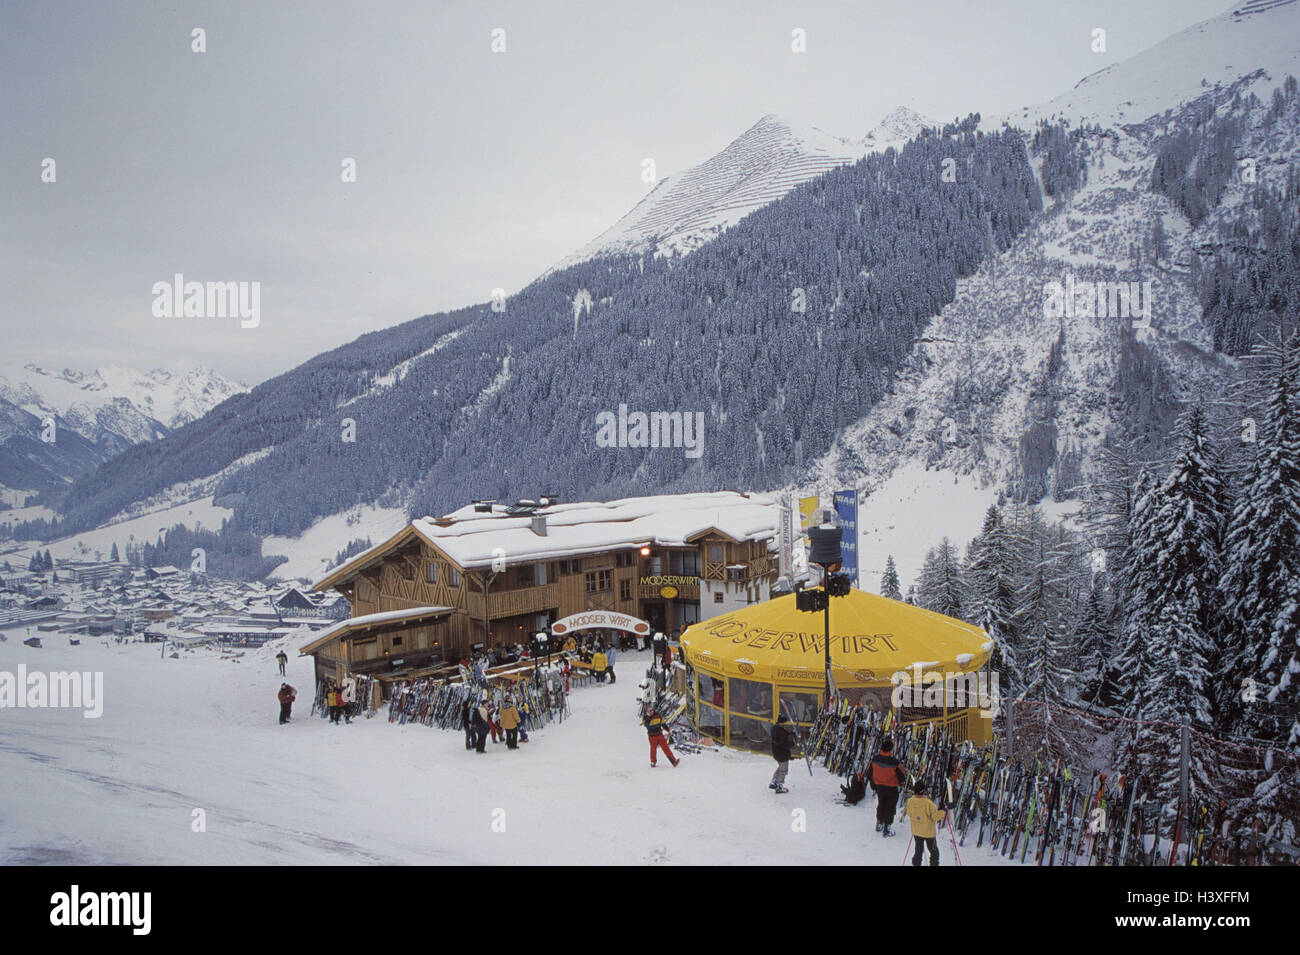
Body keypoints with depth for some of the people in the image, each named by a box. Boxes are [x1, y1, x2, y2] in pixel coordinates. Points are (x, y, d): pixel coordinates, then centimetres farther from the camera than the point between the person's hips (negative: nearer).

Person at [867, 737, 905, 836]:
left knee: (881, 805, 26)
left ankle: (879, 824, 40)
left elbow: (869, 771, 0)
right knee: (890, 808, 12)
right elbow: (901, 775, -15)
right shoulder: (894, 762, -28)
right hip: (891, 788, -4)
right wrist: (900, 782, 9)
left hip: (879, 787, 4)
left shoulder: (875, 758, -15)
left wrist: (873, 783, 17)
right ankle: (886, 829, 19)